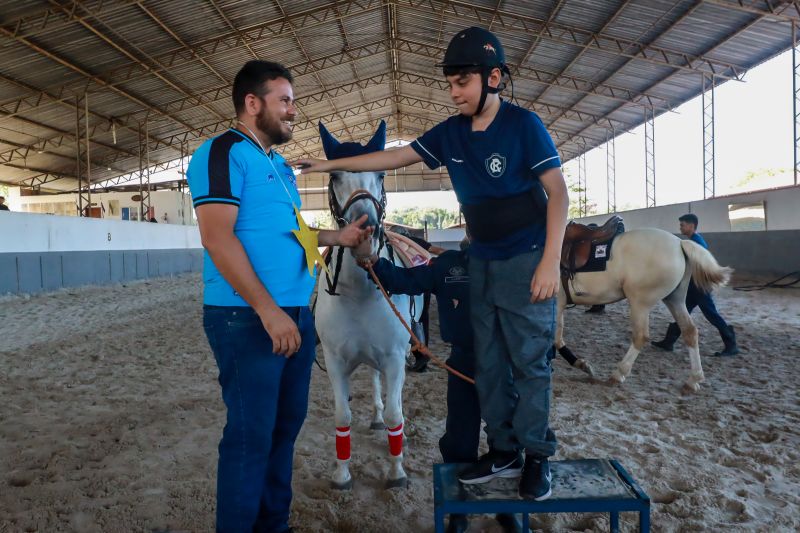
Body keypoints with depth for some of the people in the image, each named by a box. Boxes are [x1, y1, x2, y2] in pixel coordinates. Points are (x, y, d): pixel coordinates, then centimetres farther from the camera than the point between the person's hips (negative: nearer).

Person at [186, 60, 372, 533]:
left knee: (285, 426, 16)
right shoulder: (224, 152, -9)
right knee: (250, 435, 0)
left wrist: (337, 237, 16)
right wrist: (268, 311, -23)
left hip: (297, 315, 9)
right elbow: (218, 238, -19)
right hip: (247, 319, -9)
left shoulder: (280, 166, 18)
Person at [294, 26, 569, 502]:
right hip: (482, 263, 6)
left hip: (527, 261, -6)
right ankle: (504, 452, 23)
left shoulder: (524, 124, -11)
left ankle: (537, 456, 17)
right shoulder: (452, 133, 5)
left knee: (530, 362, 1)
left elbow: (558, 193, -13)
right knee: (488, 364, 10)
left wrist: (550, 262, -20)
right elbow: (395, 157, 9)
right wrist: (330, 164, 6)